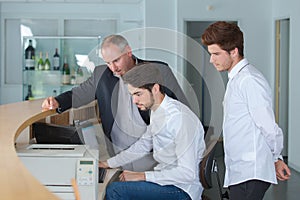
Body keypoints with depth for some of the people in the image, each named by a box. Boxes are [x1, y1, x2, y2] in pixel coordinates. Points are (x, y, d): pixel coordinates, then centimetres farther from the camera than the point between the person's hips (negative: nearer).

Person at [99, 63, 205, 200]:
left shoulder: (181, 118, -24)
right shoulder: (156, 113, 6)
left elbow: (188, 173, -26)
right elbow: (142, 145, 23)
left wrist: (142, 176, -23)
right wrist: (108, 164, 18)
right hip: (164, 176, 9)